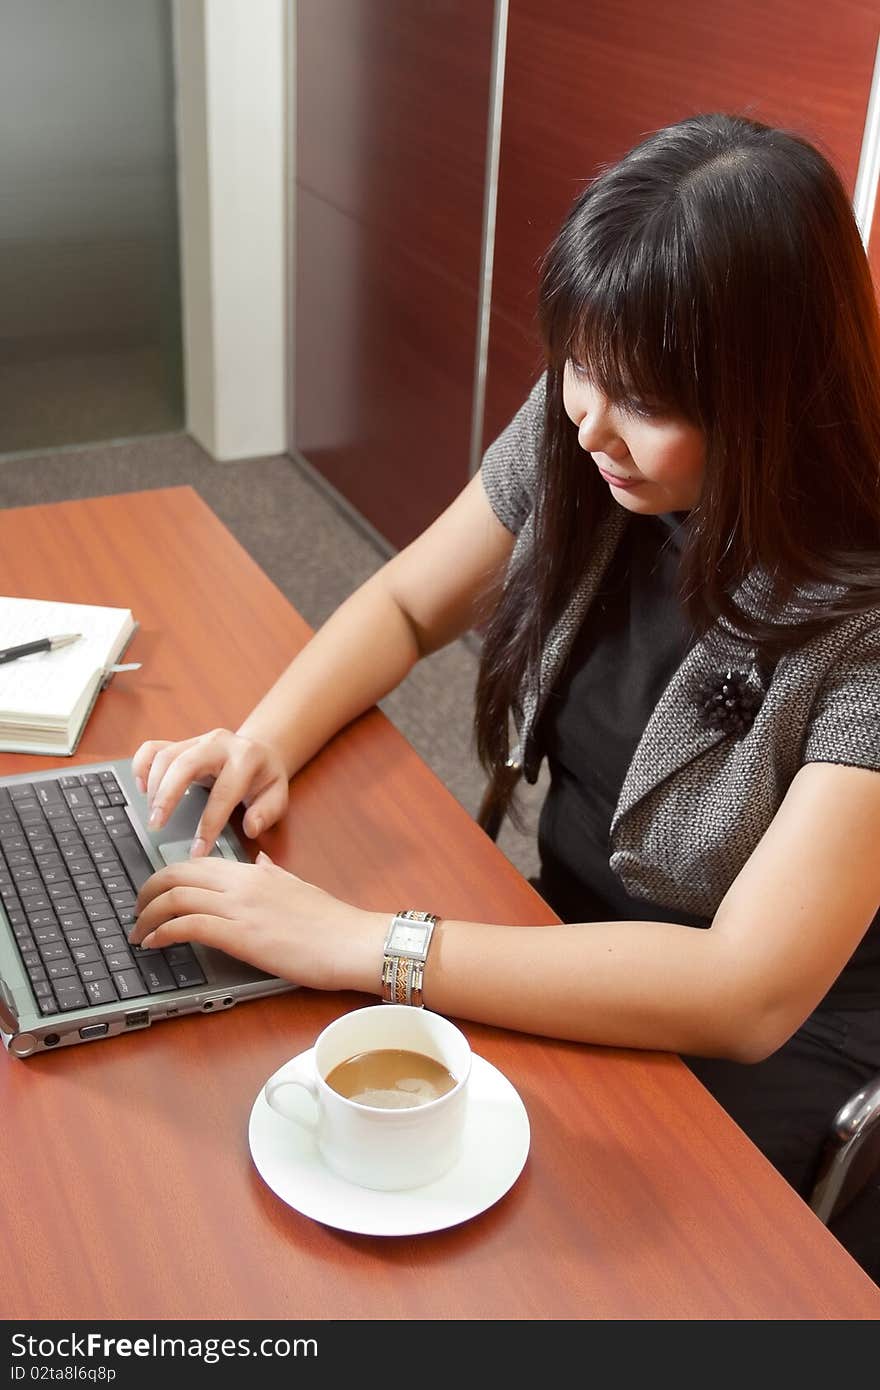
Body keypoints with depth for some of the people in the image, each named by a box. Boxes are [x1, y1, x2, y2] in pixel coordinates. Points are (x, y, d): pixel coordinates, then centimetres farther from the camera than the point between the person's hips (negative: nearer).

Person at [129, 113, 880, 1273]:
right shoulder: (571, 438, -10)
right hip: (569, 955, 5)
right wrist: (266, 741, -16)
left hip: (756, 1066, -5)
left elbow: (749, 994, -32)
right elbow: (405, 605, 4)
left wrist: (348, 944, -33)